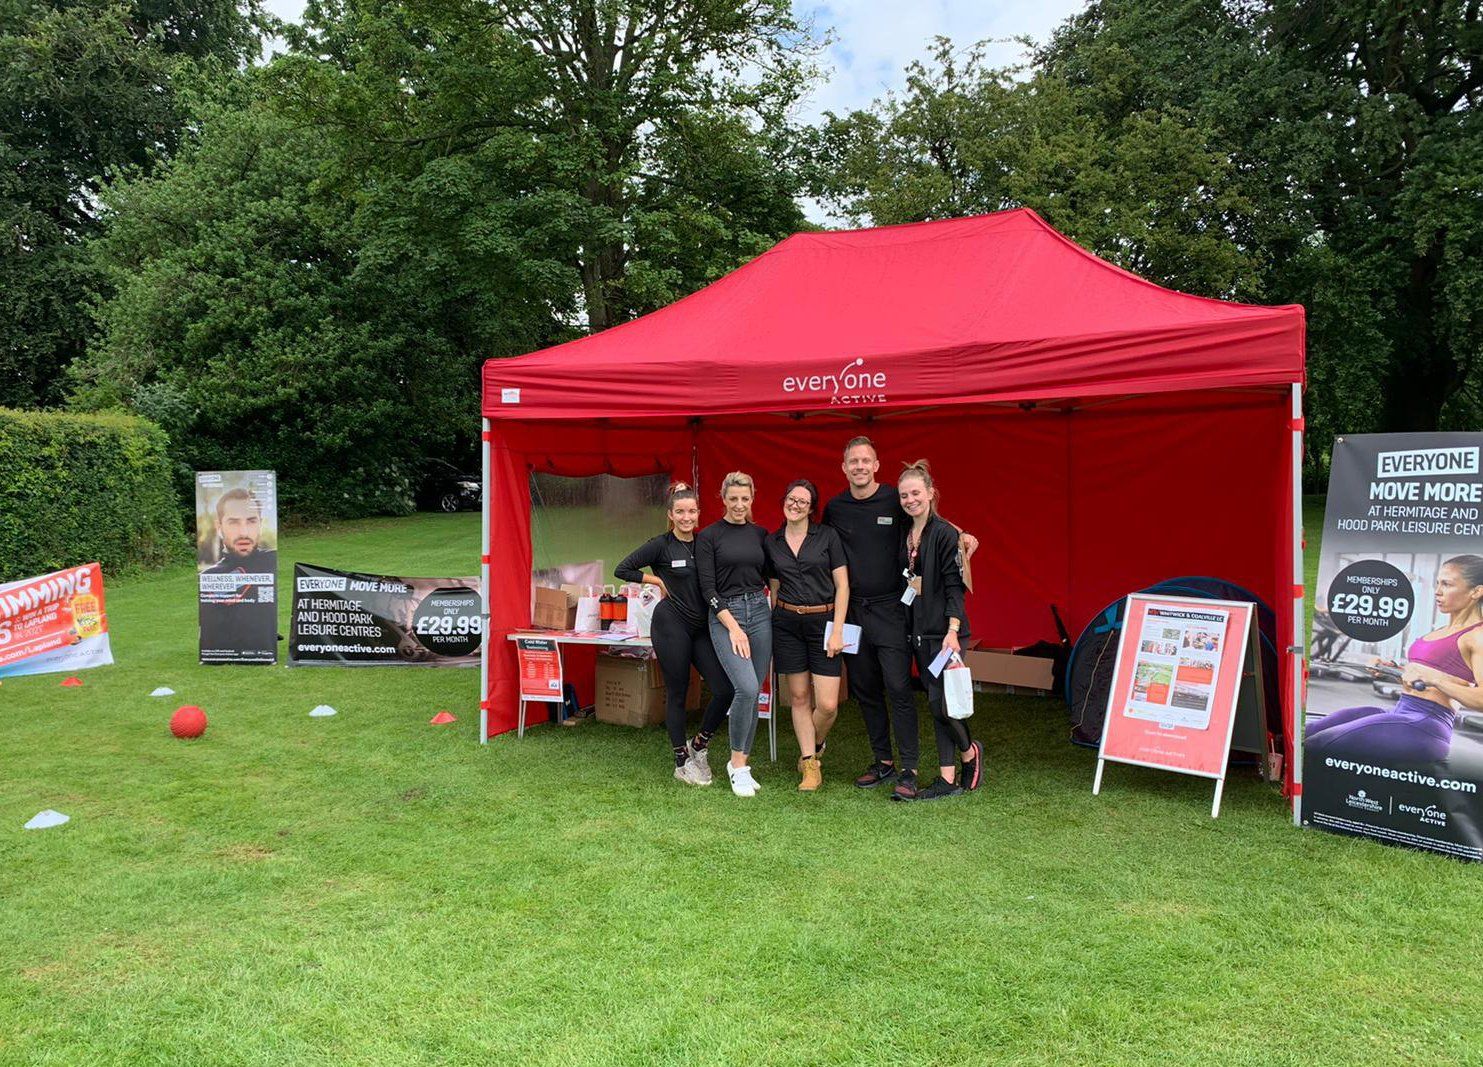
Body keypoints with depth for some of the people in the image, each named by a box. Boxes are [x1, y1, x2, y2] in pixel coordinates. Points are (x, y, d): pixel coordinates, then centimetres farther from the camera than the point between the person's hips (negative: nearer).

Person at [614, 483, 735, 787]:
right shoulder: (661, 545, -6)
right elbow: (622, 570, -7)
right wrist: (660, 581, -6)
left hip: (702, 626, 5)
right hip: (671, 624, -5)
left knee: (725, 688, -5)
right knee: (676, 693, 3)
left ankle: (698, 746, 17)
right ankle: (682, 762, 16)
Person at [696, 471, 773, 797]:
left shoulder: (760, 534, 10)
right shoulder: (708, 536, -3)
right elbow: (707, 588, -8)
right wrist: (734, 628, -14)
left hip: (760, 611, 5)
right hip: (725, 615, -5)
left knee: (752, 693, 4)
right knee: (746, 688, -19)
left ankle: (741, 764, 16)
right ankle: (737, 764, -2)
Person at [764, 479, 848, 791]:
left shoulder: (827, 536, -2)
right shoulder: (771, 542, 8)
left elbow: (842, 585, -3)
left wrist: (837, 630, -9)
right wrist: (773, 626, 11)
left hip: (823, 621, -2)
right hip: (786, 624, 3)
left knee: (828, 704, -6)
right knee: (799, 697, 5)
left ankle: (810, 749, 23)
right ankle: (810, 764, 18)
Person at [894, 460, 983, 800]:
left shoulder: (945, 534, -9)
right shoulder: (904, 536, 13)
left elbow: (954, 586, -13)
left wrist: (952, 630, -20)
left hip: (943, 630, -7)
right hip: (918, 631, 7)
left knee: (940, 701, -10)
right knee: (934, 703, 8)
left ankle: (970, 751, 18)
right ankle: (948, 778, 13)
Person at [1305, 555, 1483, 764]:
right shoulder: (1443, 630, 22)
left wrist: (1433, 677, -28)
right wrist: (1393, 669, 17)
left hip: (1425, 724, -9)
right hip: (1398, 712, 9)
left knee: (1313, 745, -22)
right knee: (1306, 732, -2)